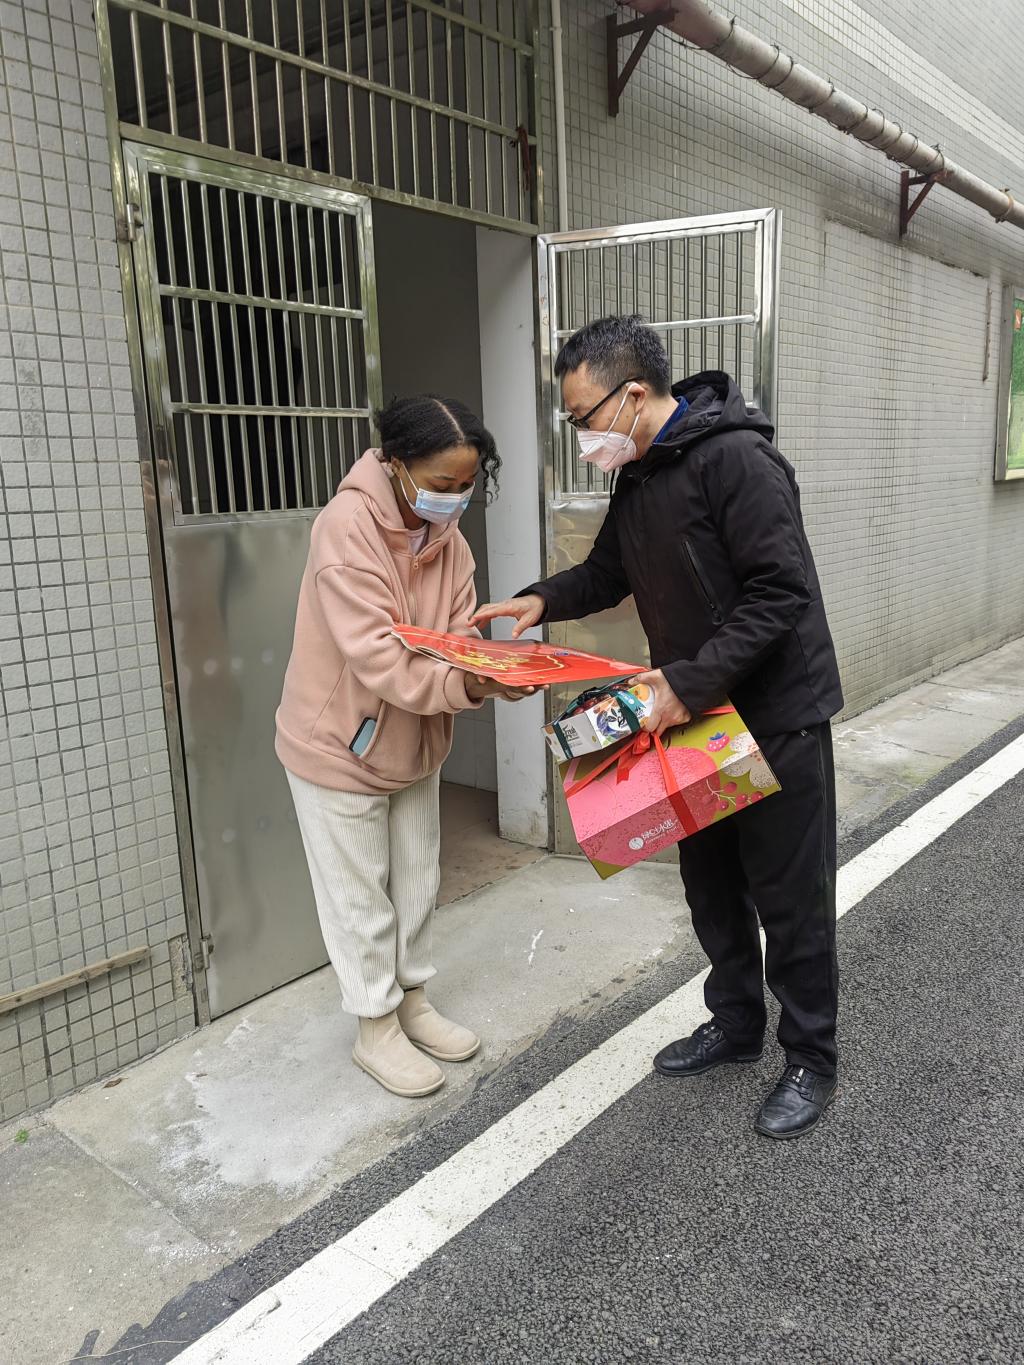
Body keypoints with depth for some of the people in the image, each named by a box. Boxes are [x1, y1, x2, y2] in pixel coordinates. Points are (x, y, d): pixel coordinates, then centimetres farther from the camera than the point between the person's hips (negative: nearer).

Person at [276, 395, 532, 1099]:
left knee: (418, 883, 19)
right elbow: (377, 660, -33)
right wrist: (466, 686, -42)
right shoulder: (347, 527, -26)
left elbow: (460, 634, -6)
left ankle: (413, 1000, 40)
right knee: (362, 898, 8)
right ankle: (377, 1029, 28)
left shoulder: (445, 532, -3)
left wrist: (496, 671, -26)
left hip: (413, 744, 7)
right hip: (341, 746, -7)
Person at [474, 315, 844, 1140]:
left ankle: (812, 1062, 26)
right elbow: (610, 571, 17)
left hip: (778, 713, -8)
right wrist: (544, 600, -2)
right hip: (697, 710, 8)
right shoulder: (636, 475, 6)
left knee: (790, 898, 6)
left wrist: (692, 680, -29)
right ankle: (737, 1026, 38)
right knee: (711, 885, 18)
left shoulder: (734, 459, -21)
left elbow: (781, 592, -25)